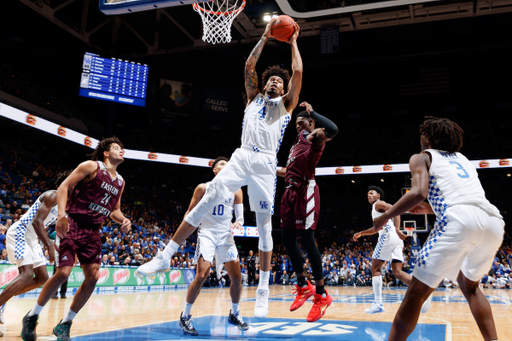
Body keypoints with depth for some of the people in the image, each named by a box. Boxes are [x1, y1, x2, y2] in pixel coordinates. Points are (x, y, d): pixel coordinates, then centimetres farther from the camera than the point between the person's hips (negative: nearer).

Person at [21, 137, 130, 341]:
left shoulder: (120, 181, 14)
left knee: (93, 276, -3)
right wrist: (61, 215, -23)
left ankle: (64, 324, 12)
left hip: (92, 231, 6)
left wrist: (122, 220, -2)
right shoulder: (91, 166, -5)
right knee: (63, 272, -13)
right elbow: (64, 186, -10)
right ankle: (31, 317, 10)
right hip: (72, 224, -6)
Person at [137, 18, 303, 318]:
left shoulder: (286, 103, 18)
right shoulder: (255, 98, 25)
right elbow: (249, 66, 17)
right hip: (242, 157, 2)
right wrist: (264, 38, 23)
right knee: (204, 203, -9)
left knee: (264, 223, -2)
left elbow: (298, 72, 8)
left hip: (265, 163, -2)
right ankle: (165, 257, -4)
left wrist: (293, 41, 20)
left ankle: (264, 289, 4)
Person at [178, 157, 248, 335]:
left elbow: (240, 216, 3)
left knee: (237, 277, -1)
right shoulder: (203, 188, 1)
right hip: (207, 233, -3)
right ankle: (185, 316, 0)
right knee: (202, 275, -17)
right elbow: (190, 212, 6)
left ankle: (234, 314, 22)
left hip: (226, 235, 3)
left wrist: (238, 222, -19)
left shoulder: (235, 190, 7)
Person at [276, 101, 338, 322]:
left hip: (305, 191, -9)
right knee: (288, 239, 7)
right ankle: (303, 286, 20)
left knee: (307, 239, -10)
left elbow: (333, 129, -24)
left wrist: (312, 111, -20)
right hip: (291, 191, 9)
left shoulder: (315, 138, -3)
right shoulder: (298, 142, 24)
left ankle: (321, 295, -1)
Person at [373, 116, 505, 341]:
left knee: (417, 292, 1)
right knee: (469, 285, 30)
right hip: (494, 221, 7)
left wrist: (384, 217, 6)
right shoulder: (462, 159, 34)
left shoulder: (422, 157, 15)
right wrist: (430, 209, 41)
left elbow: (418, 193, -5)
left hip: (460, 221, -7)